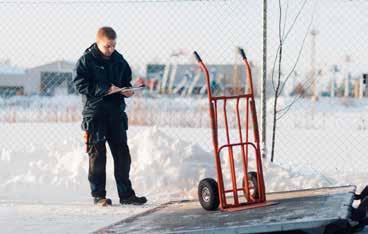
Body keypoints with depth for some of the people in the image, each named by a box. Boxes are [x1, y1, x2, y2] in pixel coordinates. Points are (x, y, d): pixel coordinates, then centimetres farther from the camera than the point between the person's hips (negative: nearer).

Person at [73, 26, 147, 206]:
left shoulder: (118, 60, 9)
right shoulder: (86, 60, -7)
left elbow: (126, 80, 20)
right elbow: (80, 85, -14)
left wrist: (127, 90, -4)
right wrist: (105, 90, -21)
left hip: (116, 112, 5)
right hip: (94, 112, -5)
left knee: (122, 153, 6)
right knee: (97, 154, 1)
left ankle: (126, 194, 13)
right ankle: (98, 195, 10)